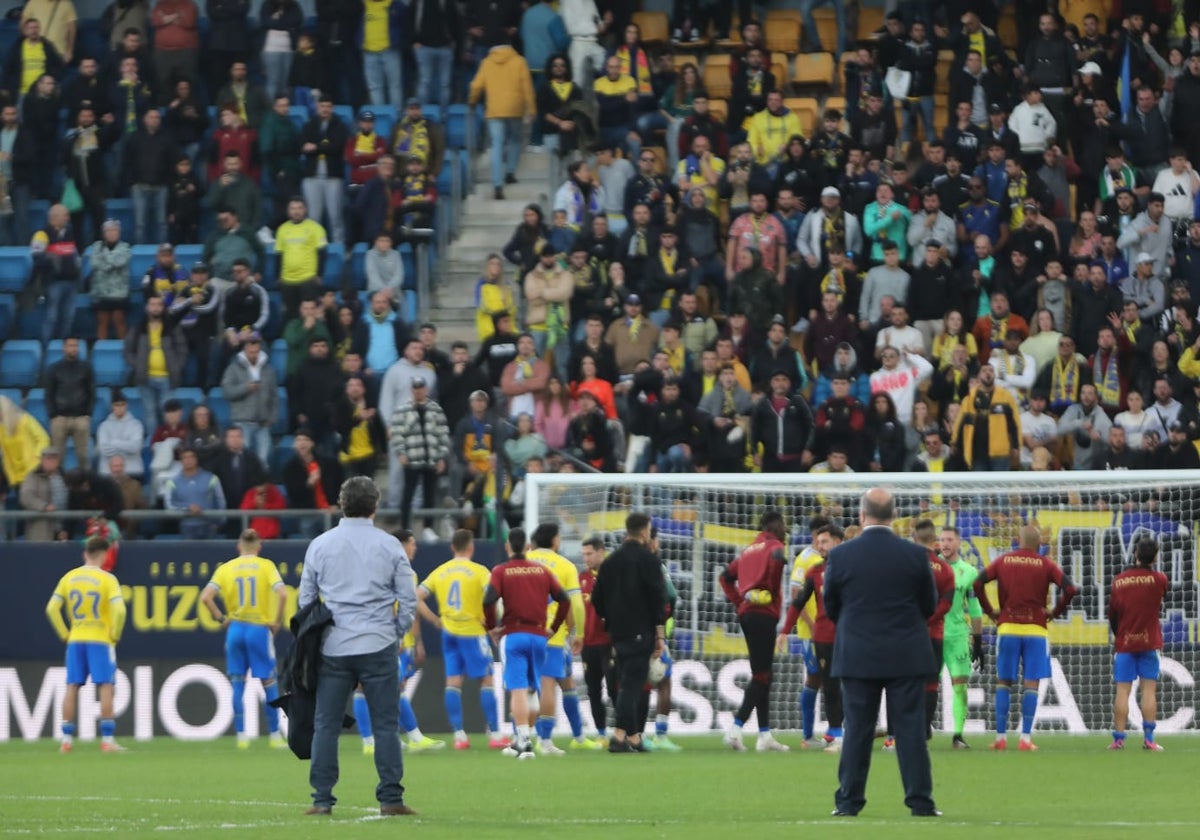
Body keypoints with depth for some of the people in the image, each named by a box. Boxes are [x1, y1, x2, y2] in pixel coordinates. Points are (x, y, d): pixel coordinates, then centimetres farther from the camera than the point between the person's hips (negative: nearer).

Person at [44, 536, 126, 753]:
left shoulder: (69, 578, 4)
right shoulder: (107, 579, -8)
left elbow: (51, 609, 1)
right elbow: (119, 610, -18)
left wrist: (65, 635, 9)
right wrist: (115, 635, -4)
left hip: (75, 640, 4)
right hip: (100, 640, -4)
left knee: (72, 688, 7)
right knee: (105, 687, -3)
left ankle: (67, 739, 6)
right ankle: (107, 740, -8)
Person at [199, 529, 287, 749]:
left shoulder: (226, 568, 4)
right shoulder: (266, 566, -2)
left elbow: (205, 597, -5)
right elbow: (282, 594, -15)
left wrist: (221, 618, 4)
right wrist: (277, 621, -4)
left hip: (235, 630, 2)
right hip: (260, 629, -2)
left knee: (237, 684, 9)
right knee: (269, 683, 6)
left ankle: (241, 736, 8)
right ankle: (275, 736, 8)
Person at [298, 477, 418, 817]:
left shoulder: (320, 545, 5)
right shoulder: (389, 546, 1)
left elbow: (305, 598, 10)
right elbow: (408, 599, 3)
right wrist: (397, 633, 16)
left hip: (333, 647, 1)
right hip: (378, 647, -1)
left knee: (326, 725, 4)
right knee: (385, 725, 1)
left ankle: (322, 799, 1)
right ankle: (391, 798, -2)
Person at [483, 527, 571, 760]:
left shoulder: (501, 571, -2)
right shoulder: (542, 570, 8)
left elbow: (488, 600, -16)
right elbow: (564, 599, 3)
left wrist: (491, 627, -2)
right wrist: (554, 628, 12)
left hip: (513, 635, -4)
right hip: (539, 636, 4)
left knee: (518, 690, -6)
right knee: (530, 689, 15)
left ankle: (524, 740, -14)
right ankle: (522, 740, 20)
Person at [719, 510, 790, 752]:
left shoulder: (750, 549, 20)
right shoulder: (773, 545, -4)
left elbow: (726, 575, 25)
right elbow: (776, 559, -28)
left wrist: (738, 601, 15)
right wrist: (773, 590, -14)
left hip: (746, 613, 8)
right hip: (764, 613, -8)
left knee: (762, 675, 12)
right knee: (761, 675, -7)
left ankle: (765, 736, 12)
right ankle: (736, 728, -17)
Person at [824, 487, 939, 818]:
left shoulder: (840, 556, -5)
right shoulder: (915, 555, -5)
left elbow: (831, 608, 4)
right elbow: (929, 606, 5)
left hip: (857, 656, 0)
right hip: (907, 657, 0)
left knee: (857, 729, 5)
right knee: (910, 728, 2)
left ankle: (849, 802, 5)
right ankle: (920, 801, 1)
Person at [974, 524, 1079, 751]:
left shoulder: (1003, 561, 5)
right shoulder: (1045, 564, 0)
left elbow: (978, 583, -2)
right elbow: (1070, 589, -9)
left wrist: (990, 612, 7)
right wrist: (1055, 612, 4)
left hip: (1007, 628, 1)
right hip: (1035, 629, -1)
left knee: (1003, 682, 9)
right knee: (1031, 684, 1)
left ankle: (1001, 737, 4)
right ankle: (1026, 738, -5)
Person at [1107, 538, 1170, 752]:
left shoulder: (1118, 581, 0)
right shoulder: (1158, 579, -6)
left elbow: (1112, 613, 6)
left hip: (1124, 643, 1)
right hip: (1148, 642, -1)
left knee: (1122, 691, 2)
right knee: (1148, 690, 0)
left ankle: (1118, 739, -1)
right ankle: (1149, 739, -5)